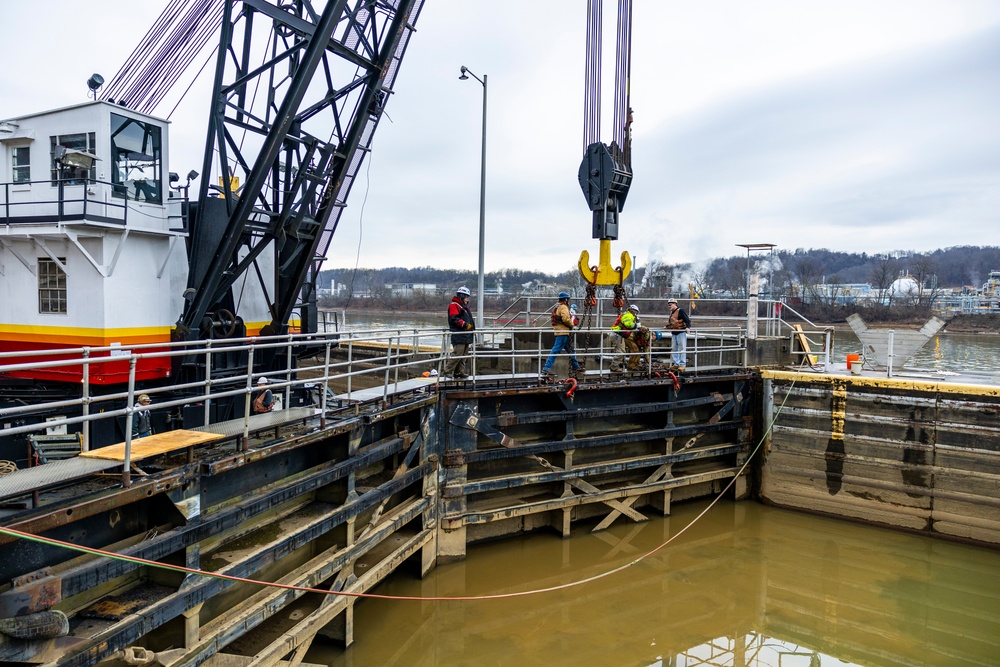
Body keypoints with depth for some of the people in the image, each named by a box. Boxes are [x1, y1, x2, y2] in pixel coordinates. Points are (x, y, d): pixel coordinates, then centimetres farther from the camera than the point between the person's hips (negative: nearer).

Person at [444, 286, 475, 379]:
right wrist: (465, 324, -23)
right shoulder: (454, 305, -8)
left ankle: (459, 372, 14)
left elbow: (469, 319, 30)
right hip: (458, 336, -10)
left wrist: (472, 328, 21)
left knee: (463, 355, 10)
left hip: (466, 335, 10)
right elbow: (454, 319, -20)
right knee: (457, 353, -16)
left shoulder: (464, 306, 23)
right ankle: (447, 371, -11)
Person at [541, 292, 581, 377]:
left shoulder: (557, 307, 20)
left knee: (570, 349, 19)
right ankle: (546, 368, -14)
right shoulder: (563, 307, -11)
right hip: (563, 332, -11)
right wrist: (571, 325, -4)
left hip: (558, 330, 11)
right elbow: (566, 319, -22)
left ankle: (576, 367, 28)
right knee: (556, 350, -12)